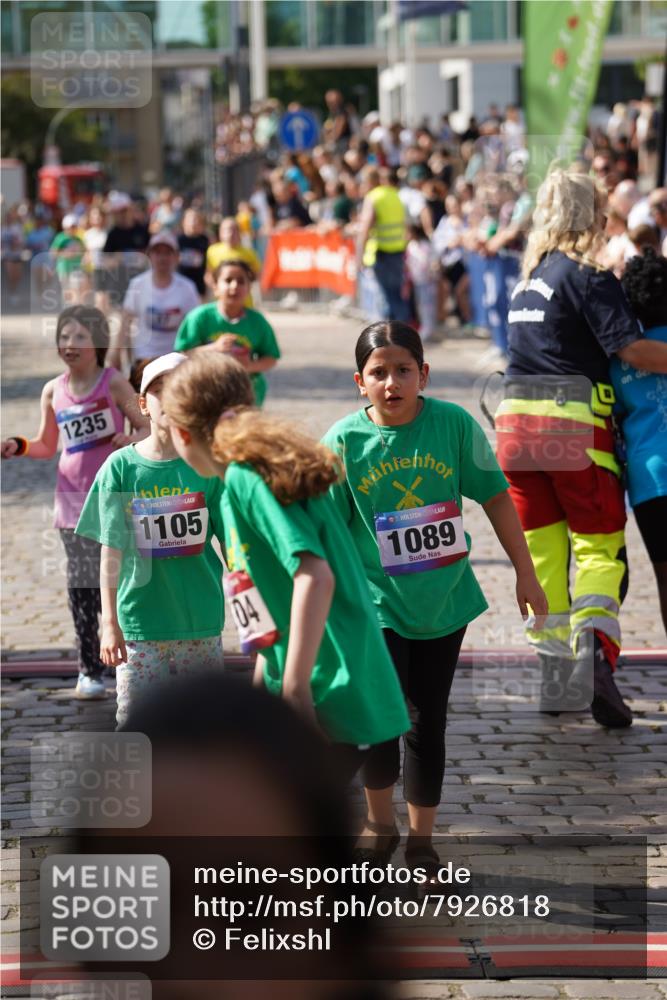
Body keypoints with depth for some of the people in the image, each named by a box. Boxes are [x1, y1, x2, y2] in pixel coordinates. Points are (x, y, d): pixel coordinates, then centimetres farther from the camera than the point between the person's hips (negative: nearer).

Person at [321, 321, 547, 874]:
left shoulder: (455, 424, -9)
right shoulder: (344, 441, -11)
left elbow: (496, 498, 1)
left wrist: (525, 572, 5)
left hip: (445, 599, 2)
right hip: (377, 602, -2)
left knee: (429, 721, 11)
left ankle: (421, 838, 26)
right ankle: (380, 824, 16)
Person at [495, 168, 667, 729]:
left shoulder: (528, 280, 16)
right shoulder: (588, 276, -8)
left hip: (516, 422, 6)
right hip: (573, 424, -6)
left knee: (542, 549, 11)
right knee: (600, 546, -2)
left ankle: (553, 662, 13)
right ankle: (594, 647, -24)